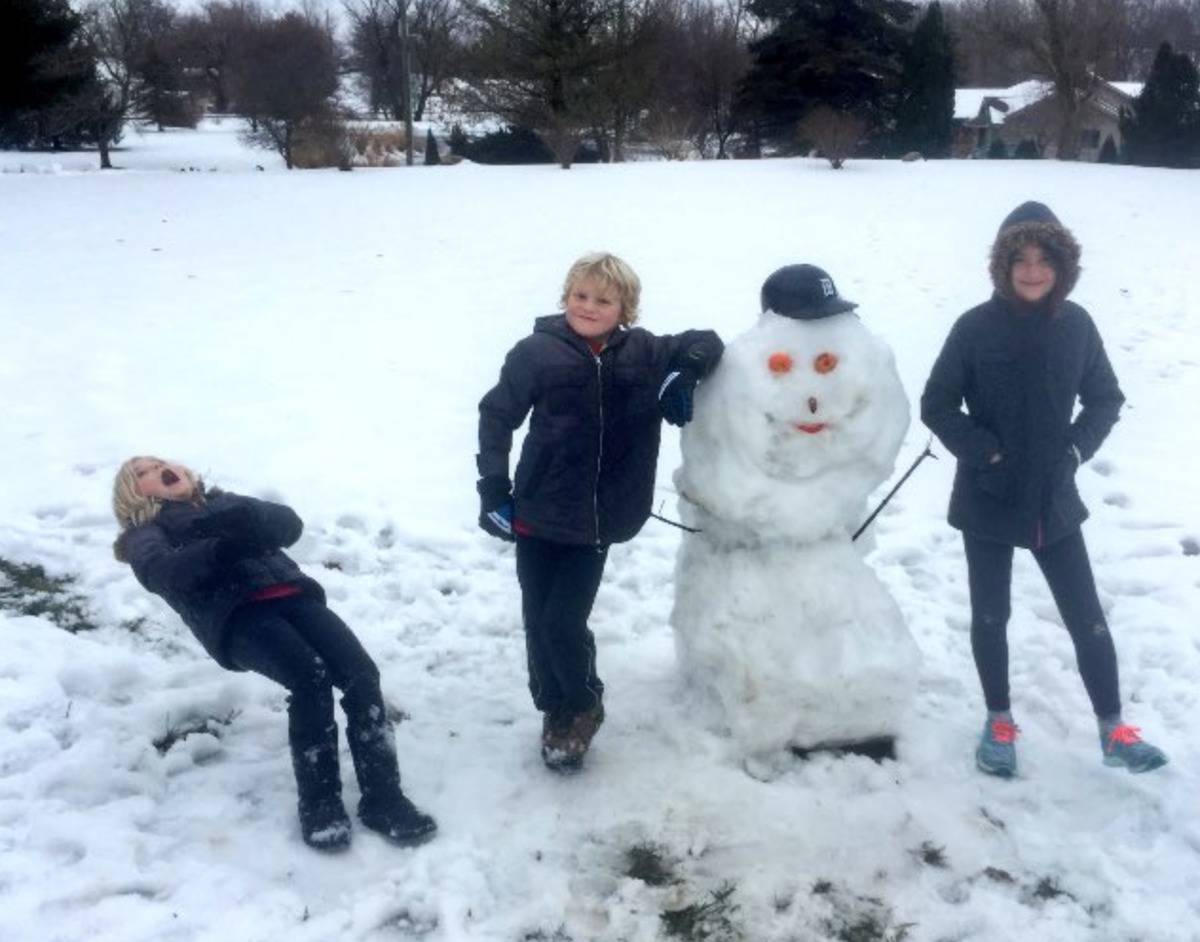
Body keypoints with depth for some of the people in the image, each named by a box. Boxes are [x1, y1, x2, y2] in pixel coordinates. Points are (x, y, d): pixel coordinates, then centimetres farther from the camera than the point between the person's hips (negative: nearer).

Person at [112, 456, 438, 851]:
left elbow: (289, 523, 16)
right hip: (234, 614, -3)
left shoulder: (223, 502, 35)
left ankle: (383, 798, -22)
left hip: (292, 594, 4)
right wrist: (223, 547, -19)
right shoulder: (146, 533, 25)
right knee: (311, 676, -31)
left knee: (362, 673, -22)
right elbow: (161, 571, -1)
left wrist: (246, 521, -7)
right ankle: (319, 803, -21)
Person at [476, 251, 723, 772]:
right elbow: (497, 413, 0)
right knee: (538, 620, 8)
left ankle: (581, 706, 23)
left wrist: (685, 372, -10)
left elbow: (704, 342, 12)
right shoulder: (538, 352, -7)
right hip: (538, 513, 0)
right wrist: (493, 486, -5)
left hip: (598, 520, 0)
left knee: (564, 621, -4)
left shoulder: (644, 354, -1)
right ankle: (555, 708, 31)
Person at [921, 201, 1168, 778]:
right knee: (990, 616, 12)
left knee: (1088, 618, 7)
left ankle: (1113, 731, 22)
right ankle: (999, 723, 30)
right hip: (988, 499, -2)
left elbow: (1106, 399, 7)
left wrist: (1079, 447, -7)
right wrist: (985, 451, -15)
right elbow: (936, 406, -7)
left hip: (1054, 499, 2)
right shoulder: (976, 328, -12)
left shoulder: (1076, 325, -5)